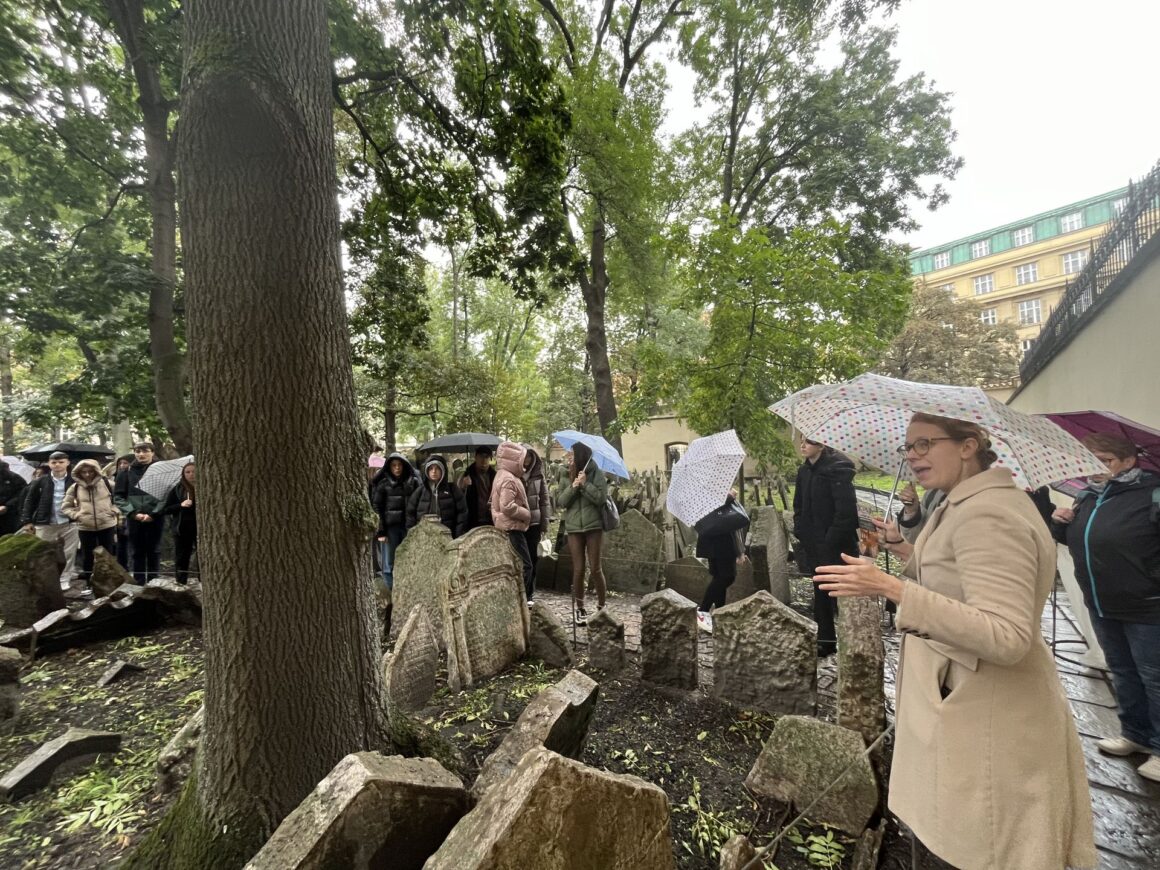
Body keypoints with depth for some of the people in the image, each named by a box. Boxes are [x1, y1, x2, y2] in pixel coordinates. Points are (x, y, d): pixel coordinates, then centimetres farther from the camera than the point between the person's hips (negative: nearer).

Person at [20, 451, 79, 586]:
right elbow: (30, 501, 5)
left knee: (68, 554, 5)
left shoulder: (74, 482, -2)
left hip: (69, 524, -1)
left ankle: (65, 580, 16)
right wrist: (27, 521, 1)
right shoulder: (40, 482, 2)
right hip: (45, 524, 1)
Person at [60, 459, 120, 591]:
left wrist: (114, 510, -6)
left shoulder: (107, 483, -3)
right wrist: (76, 515, -6)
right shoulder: (75, 487, 1)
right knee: (87, 556, 10)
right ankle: (87, 583, 22)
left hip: (106, 525, -1)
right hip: (85, 527, 1)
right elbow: (65, 507, 11)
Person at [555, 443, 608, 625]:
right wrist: (573, 487, -15)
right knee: (578, 570, 6)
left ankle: (602, 606, 18)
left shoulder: (597, 475, -3)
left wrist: (585, 484, -19)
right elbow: (560, 501, -1)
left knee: (595, 569, 2)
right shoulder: (567, 477, 6)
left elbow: (601, 498, -11)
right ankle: (579, 608, 18)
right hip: (574, 528, 3)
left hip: (594, 527, -2)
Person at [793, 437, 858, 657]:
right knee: (821, 595, 16)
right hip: (815, 547, 8)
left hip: (836, 548, -8)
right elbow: (799, 506, 16)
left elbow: (846, 511, -20)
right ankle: (825, 641, 29)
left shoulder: (837, 469, -16)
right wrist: (801, 534, 5)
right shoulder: (804, 471, 8)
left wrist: (830, 542, -18)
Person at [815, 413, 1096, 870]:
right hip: (965, 708, 9)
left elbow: (1007, 639, -30)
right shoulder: (968, 505, 8)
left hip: (985, 725, -9)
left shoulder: (985, 516, -23)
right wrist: (903, 549, 8)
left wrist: (893, 589, -34)